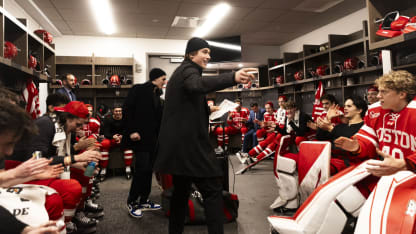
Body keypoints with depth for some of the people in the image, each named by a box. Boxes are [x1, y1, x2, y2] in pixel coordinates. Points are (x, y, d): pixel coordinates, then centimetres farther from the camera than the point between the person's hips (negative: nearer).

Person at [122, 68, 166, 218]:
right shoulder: (138, 90, -5)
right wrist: (131, 131, -17)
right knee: (142, 168, -9)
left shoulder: (157, 95, 16)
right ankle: (132, 202, 8)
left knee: (148, 170, 10)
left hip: (152, 138, 8)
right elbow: (127, 110, -12)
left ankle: (143, 201, 22)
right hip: (140, 137, -8)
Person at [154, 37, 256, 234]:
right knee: (213, 189, -9)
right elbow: (197, 85, -35)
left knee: (181, 190, 16)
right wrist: (233, 78, -48)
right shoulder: (188, 70, -8)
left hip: (178, 143, 10)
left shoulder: (181, 72, 23)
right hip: (189, 143, -10)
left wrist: (206, 109, 31)